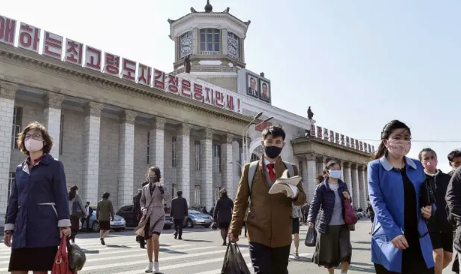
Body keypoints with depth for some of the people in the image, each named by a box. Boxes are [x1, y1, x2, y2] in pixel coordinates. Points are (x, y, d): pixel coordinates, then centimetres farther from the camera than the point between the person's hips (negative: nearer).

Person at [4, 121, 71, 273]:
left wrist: (64, 224, -13)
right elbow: (13, 199, 17)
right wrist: (8, 226, 12)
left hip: (45, 227, -5)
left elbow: (61, 196, -5)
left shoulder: (54, 165, 2)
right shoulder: (20, 169, 16)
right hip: (22, 228, 5)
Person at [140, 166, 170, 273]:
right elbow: (142, 201, 16)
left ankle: (156, 262, -9)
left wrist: (160, 188, -25)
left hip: (158, 216, -4)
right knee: (149, 240, 8)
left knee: (155, 237, -22)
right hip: (148, 216, 4)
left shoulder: (162, 186, -1)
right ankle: (150, 263, 23)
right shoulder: (145, 188, 9)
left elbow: (167, 198, -16)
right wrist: (143, 209, -3)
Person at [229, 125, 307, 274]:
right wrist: (234, 229, -2)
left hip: (282, 236, 2)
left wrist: (294, 194, -21)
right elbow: (240, 201, 5)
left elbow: (302, 199, 3)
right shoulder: (250, 169, 5)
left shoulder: (291, 169, 7)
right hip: (258, 235, -2)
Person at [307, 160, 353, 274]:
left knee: (346, 251, -3)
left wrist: (348, 198, -5)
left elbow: (348, 202, 20)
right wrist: (311, 220, -26)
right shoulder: (321, 187, -7)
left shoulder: (343, 185, 7)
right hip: (327, 225, -3)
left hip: (343, 224, 3)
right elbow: (315, 204, -13)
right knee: (329, 252, 8)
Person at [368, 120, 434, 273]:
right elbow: (376, 201, -10)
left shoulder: (417, 166, 11)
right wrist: (393, 232, -20)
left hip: (418, 237, 4)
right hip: (389, 238, -4)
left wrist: (429, 208, -3)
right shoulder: (376, 167, -2)